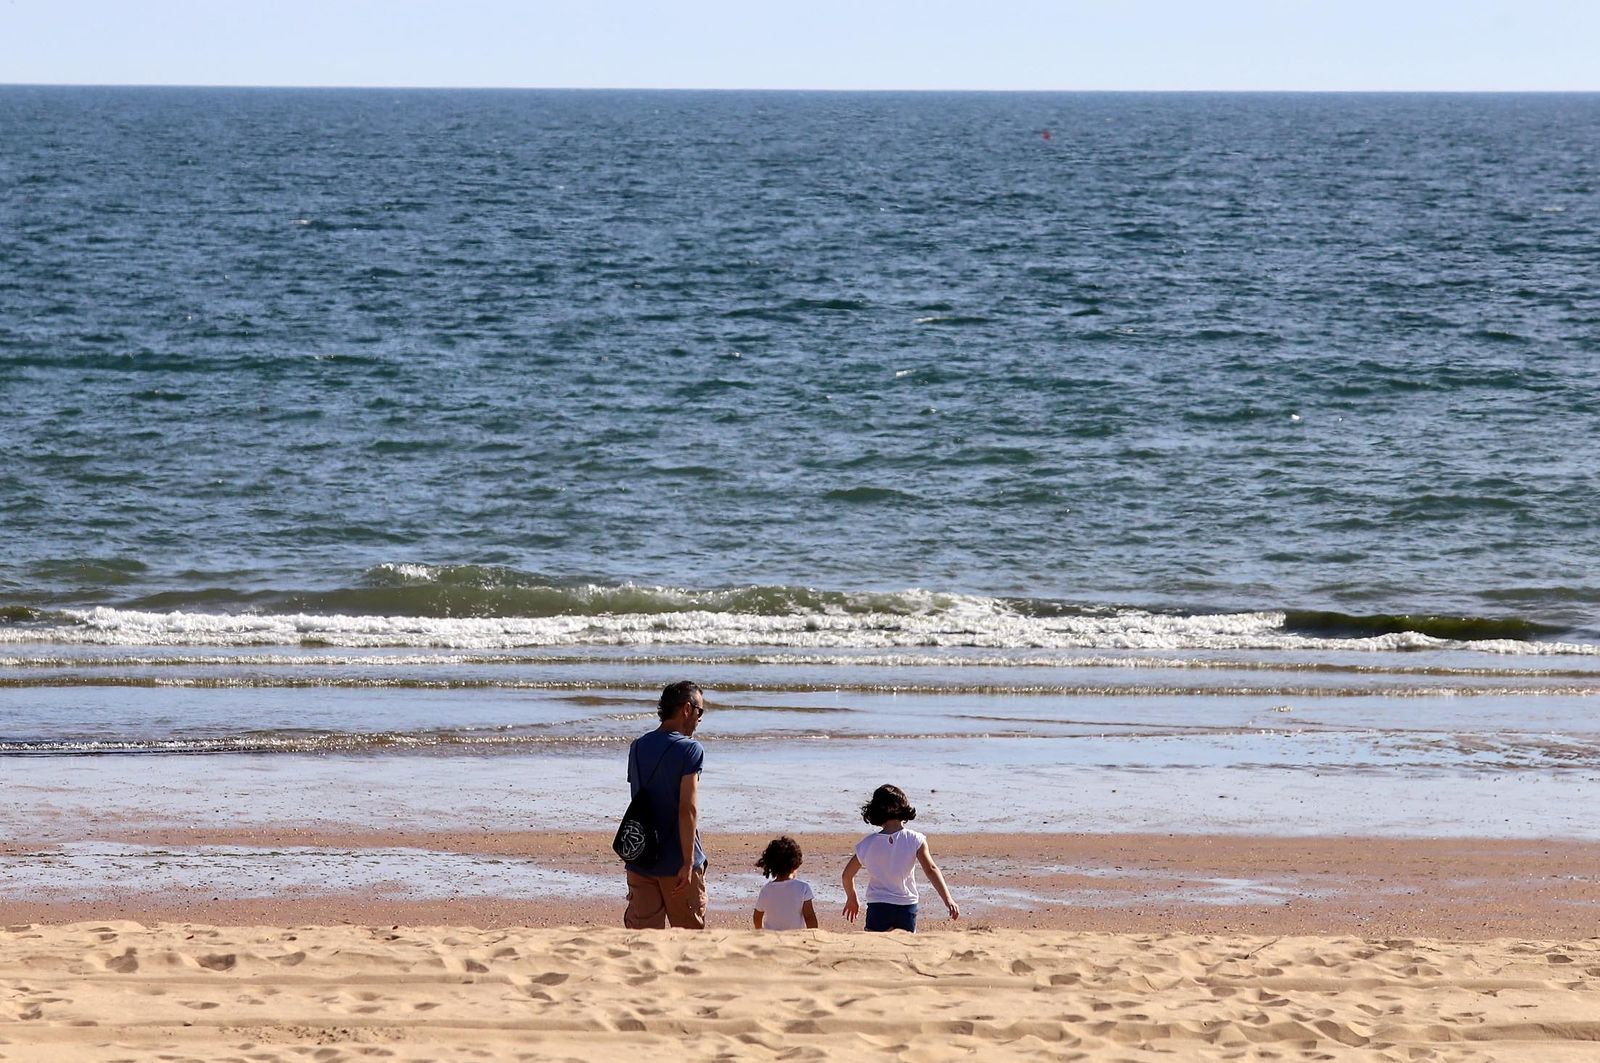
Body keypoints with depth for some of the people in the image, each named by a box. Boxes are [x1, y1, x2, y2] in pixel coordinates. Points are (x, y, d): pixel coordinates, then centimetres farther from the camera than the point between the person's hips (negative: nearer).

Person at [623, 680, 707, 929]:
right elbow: (688, 809, -17)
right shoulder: (689, 750, -11)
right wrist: (688, 863, -18)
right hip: (676, 862, -5)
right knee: (690, 936, 8)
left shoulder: (638, 747, 9)